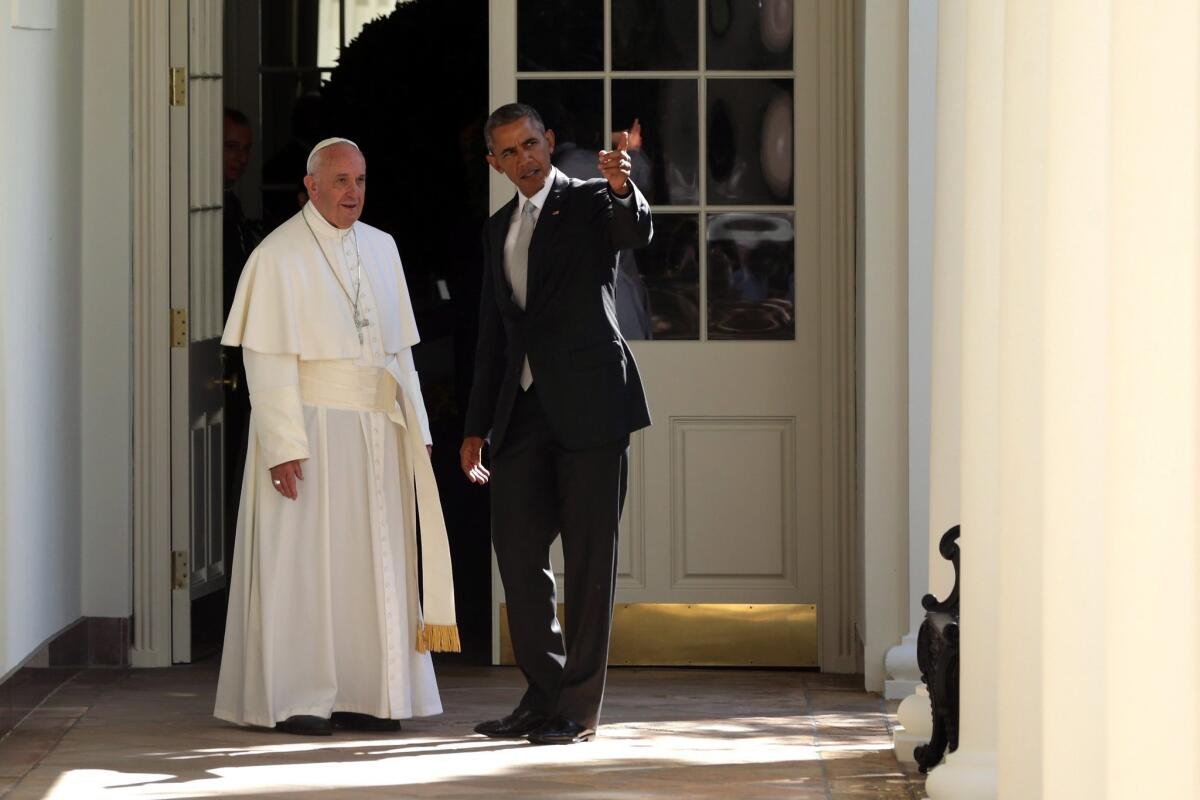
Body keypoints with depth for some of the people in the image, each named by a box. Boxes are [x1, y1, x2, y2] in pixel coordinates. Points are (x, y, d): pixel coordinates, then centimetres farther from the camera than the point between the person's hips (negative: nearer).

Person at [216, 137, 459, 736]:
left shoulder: (381, 249, 12)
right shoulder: (280, 255, -7)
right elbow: (267, 360, -12)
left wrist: (416, 427, 9)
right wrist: (284, 446, -19)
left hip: (377, 431, 6)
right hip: (310, 424, -6)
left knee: (374, 560, 6)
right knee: (302, 558, -3)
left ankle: (360, 697, 11)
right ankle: (293, 699, 3)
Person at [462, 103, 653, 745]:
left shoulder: (592, 203, 1)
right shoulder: (499, 230, 18)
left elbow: (637, 232, -23)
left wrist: (622, 189, -45)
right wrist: (477, 426, 17)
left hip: (589, 403, -6)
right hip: (524, 412, 6)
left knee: (590, 558, -3)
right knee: (517, 550, 6)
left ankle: (579, 709, 1)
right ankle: (545, 696, 17)